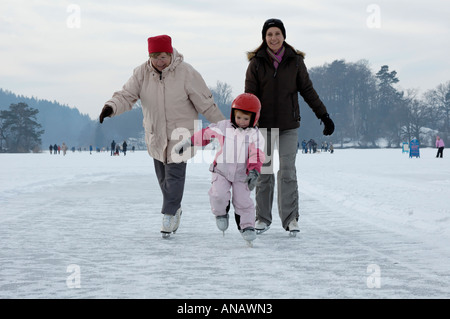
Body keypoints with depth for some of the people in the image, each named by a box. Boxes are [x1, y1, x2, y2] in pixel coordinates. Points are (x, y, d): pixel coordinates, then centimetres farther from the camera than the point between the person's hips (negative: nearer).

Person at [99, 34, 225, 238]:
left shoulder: (186, 73, -15)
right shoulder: (142, 73, -6)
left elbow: (206, 104, -9)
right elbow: (126, 95, -11)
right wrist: (111, 107, -32)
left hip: (180, 133, -4)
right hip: (155, 134, 4)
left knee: (174, 174, -11)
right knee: (163, 176, 12)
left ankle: (169, 216, 0)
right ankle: (175, 209, 33)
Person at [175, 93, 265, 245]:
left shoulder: (255, 135, -8)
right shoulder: (223, 127, -3)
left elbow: (257, 155, -17)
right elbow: (206, 134, 7)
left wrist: (254, 171, -33)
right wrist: (188, 142, 9)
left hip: (241, 174, -1)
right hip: (221, 170, 1)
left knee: (243, 201, -5)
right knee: (218, 194, -18)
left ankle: (247, 226, 14)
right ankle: (221, 214, 11)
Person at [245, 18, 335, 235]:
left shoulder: (295, 61, 2)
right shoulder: (256, 62, 0)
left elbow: (308, 90, 7)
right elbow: (250, 95, -2)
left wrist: (324, 115, 4)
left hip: (288, 126, 0)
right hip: (263, 124, 0)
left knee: (287, 172, -6)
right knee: (264, 172, 5)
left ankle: (290, 219, -1)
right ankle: (263, 218, 14)